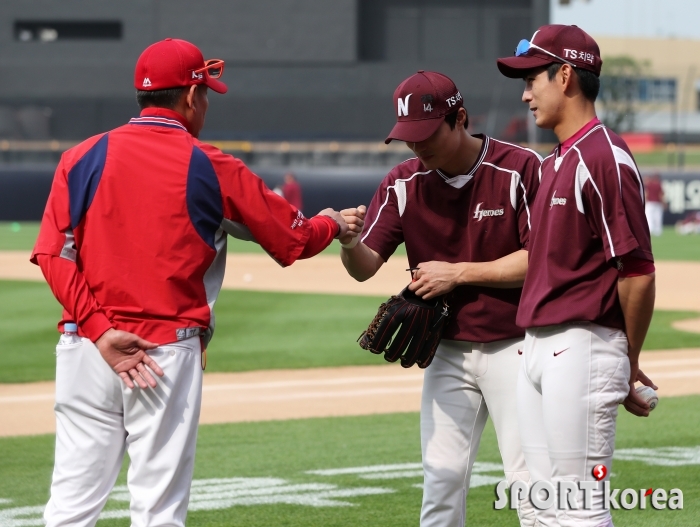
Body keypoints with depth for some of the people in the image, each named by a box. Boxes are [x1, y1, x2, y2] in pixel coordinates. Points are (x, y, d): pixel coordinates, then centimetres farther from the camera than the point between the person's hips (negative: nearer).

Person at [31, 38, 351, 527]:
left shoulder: (83, 158, 4)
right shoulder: (214, 169, 0)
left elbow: (53, 256, -6)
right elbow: (293, 241, 9)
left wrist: (99, 330, -9)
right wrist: (330, 224, 30)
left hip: (85, 347, 3)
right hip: (170, 352, -2)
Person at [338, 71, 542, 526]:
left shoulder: (520, 169, -13)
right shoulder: (404, 184, 0)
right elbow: (365, 267, -4)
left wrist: (458, 273, -18)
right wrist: (348, 242, -27)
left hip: (513, 347, -4)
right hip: (447, 349, 4)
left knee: (529, 481, -5)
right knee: (442, 477, 6)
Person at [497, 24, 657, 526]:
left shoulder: (605, 157, -14)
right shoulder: (555, 163, 17)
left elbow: (637, 272, -16)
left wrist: (630, 363, -8)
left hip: (582, 347, -10)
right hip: (539, 348, 10)